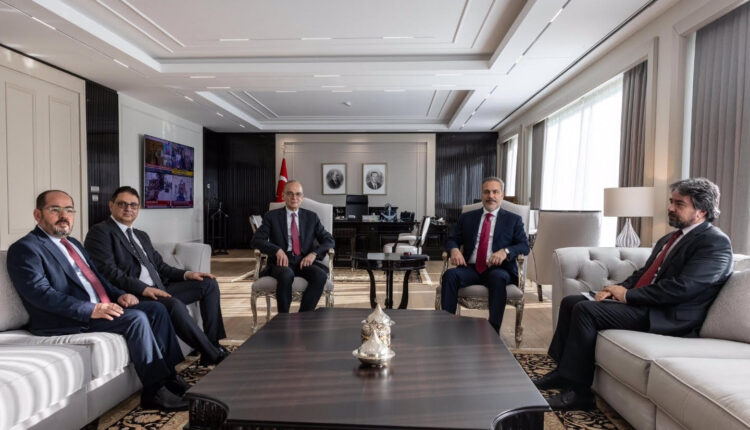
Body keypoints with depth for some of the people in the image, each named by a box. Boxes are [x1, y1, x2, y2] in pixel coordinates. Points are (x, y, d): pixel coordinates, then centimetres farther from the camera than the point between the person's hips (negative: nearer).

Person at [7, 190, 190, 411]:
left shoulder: (73, 244, 22)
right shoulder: (24, 248, -5)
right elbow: (40, 293, -18)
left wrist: (119, 295, 2)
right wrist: (90, 309, -27)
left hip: (102, 306, 9)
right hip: (66, 320, -8)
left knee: (156, 309, -7)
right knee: (136, 318, -27)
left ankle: (168, 374, -3)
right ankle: (155, 390, -19)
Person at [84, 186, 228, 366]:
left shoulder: (141, 236, 24)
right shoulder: (100, 232, -2)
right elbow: (108, 271, -15)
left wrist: (186, 274, 3)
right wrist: (143, 288, -24)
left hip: (158, 289, 9)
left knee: (209, 283, -1)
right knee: (175, 304, -35)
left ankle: (213, 343, -6)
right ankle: (213, 355, -21)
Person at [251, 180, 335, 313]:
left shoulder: (311, 217, 15)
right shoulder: (272, 216, 10)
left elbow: (329, 240, 11)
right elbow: (256, 240, 1)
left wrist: (314, 253, -10)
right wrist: (277, 250, -17)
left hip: (304, 261, 2)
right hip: (282, 261, -2)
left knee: (321, 276, -30)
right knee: (286, 275, -37)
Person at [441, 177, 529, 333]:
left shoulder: (513, 220, 12)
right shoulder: (467, 218, 18)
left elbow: (524, 245, 3)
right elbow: (452, 239, 15)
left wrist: (505, 251, -19)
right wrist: (454, 249, -10)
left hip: (498, 269, -2)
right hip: (471, 268, 2)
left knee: (498, 278, -37)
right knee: (450, 275, -29)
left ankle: (493, 331, -32)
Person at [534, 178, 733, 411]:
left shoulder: (716, 243, -10)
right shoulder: (669, 239, 19)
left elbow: (682, 288, -22)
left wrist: (628, 295, -17)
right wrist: (616, 290, 1)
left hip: (666, 316, -10)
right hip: (639, 302, 10)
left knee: (585, 309, -25)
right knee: (571, 301, 1)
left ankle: (578, 391, -15)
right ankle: (563, 371, 8)